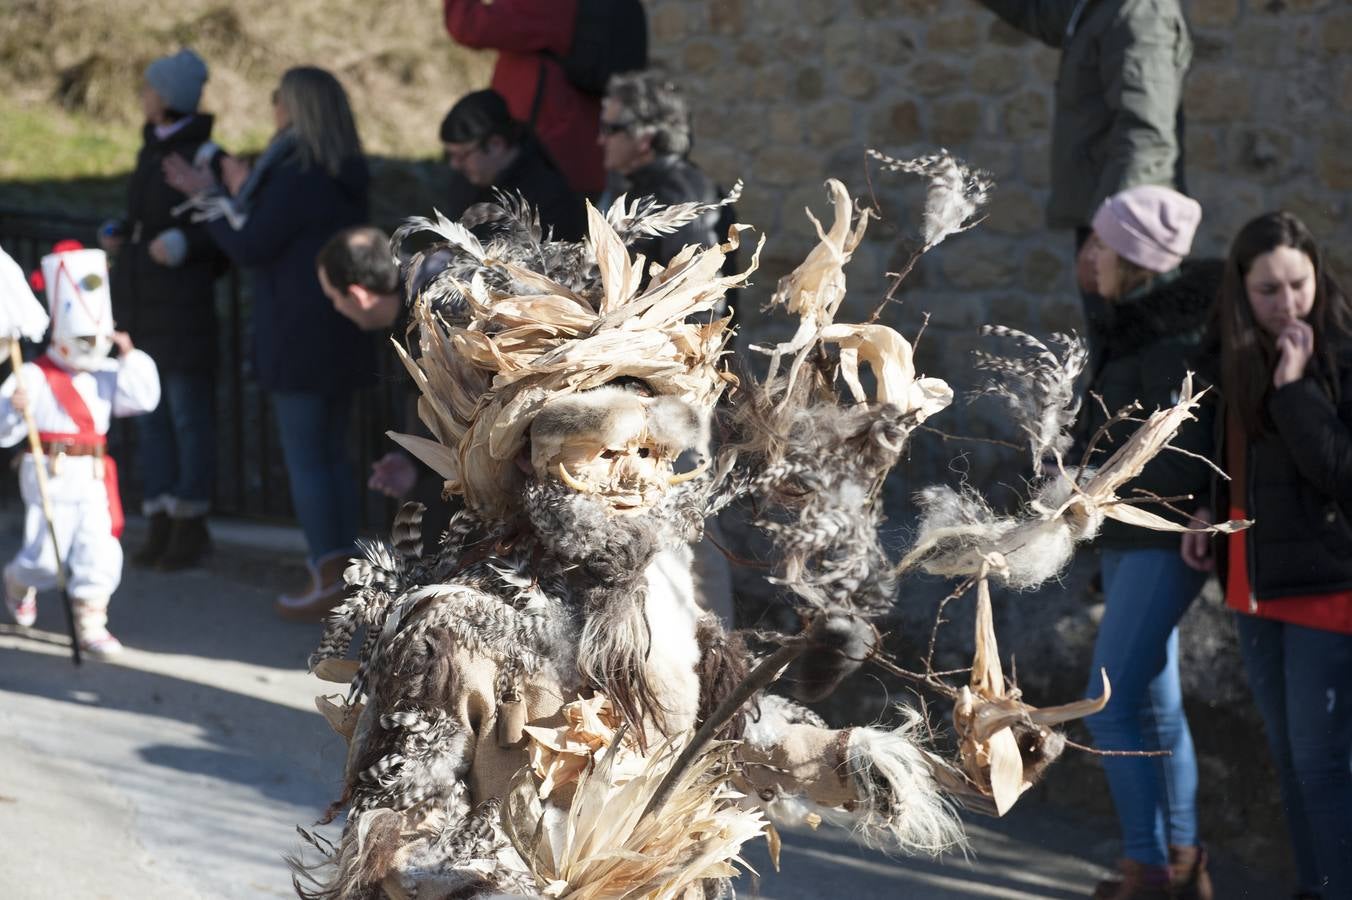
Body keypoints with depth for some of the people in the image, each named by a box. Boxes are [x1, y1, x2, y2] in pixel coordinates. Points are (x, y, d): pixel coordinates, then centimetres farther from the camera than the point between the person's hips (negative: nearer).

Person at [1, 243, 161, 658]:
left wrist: (130, 357, -6)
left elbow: (142, 398, -4)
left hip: (94, 475, 4)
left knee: (100, 550, -5)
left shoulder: (107, 375, 9)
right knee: (45, 556, 1)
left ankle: (91, 623, 0)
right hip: (49, 474, -4)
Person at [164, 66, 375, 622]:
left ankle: (327, 580, -1)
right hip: (345, 337, 9)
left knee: (304, 459, -2)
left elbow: (249, 248, -14)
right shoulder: (345, 182, 9)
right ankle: (342, 570, 18)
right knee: (333, 454, 15)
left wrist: (208, 197, -3)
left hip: (298, 338, -9)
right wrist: (245, 197, 28)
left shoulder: (295, 179, -18)